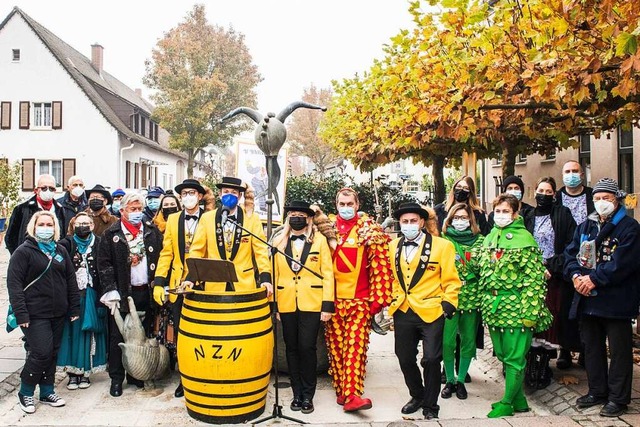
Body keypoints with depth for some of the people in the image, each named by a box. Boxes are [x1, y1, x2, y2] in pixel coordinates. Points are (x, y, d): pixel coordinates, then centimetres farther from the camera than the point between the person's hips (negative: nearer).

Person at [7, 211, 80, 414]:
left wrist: (74, 308, 8)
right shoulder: (23, 251, -5)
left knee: (52, 353, 11)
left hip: (58, 313, 5)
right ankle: (25, 393, 14)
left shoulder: (60, 250, 11)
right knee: (41, 353, -8)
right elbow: (14, 283, -10)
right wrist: (21, 313, -16)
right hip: (35, 315, -5)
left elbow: (70, 279, 13)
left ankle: (47, 391, 25)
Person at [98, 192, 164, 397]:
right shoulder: (111, 234, 1)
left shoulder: (152, 231, 8)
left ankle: (135, 374, 24)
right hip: (122, 294, -2)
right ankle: (116, 378, 16)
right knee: (118, 336, 4)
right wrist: (111, 290, -10)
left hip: (146, 292, 3)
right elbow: (104, 264, -3)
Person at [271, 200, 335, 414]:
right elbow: (274, 274, 5)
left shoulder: (320, 240, 1)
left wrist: (327, 306, -8)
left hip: (311, 304, -2)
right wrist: (273, 304, 1)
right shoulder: (278, 241, 7)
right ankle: (297, 393, 23)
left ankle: (308, 395, 14)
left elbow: (328, 274, -2)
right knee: (292, 348, 9)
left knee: (307, 348, -2)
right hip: (286, 304, 2)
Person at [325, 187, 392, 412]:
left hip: (359, 300, -2)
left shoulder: (369, 230, 0)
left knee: (355, 346, -5)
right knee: (336, 346, 7)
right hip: (332, 299, 2)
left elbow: (379, 265, -4)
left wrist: (377, 298, -8)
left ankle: (352, 394, -4)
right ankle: (341, 390, 18)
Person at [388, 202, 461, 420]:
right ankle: (417, 396, 36)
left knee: (431, 359, -3)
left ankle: (430, 404, 19)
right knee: (405, 359, 12)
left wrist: (448, 305, -10)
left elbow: (451, 280, -3)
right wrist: (390, 301, 10)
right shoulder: (393, 247, 7)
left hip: (431, 312, -4)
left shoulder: (442, 246, -5)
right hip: (402, 312, 4)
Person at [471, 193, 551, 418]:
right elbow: (479, 268, 20)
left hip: (514, 308, -7)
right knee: (503, 355, 15)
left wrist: (530, 312, -17)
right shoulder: (490, 237, 12)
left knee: (514, 359, 2)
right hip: (493, 307, 7)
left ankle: (507, 403, 15)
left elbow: (534, 278, -13)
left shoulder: (524, 239, -8)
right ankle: (518, 400, 30)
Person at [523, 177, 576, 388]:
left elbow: (571, 246, -4)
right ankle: (534, 368, 8)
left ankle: (541, 368, 7)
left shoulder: (563, 215, 3)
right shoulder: (528, 217, 11)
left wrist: (552, 267, -12)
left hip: (555, 278, -2)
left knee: (551, 321, -2)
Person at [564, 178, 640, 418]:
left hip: (616, 301, -6)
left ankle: (618, 398, 16)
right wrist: (575, 275, -10)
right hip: (587, 299, 6)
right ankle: (597, 391, 29)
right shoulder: (586, 226, 13)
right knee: (592, 347, 15)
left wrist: (594, 278, -20)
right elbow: (571, 253, 7)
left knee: (619, 350, 4)